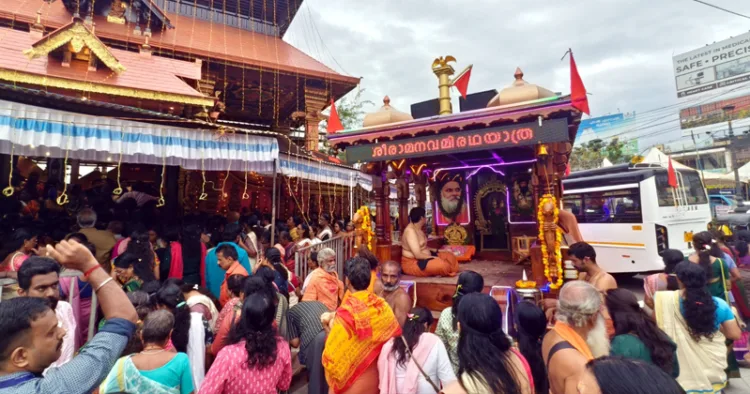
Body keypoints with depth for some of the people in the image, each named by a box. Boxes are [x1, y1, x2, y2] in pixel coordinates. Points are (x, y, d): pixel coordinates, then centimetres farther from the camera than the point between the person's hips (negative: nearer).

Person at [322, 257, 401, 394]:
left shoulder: (346, 310, -23)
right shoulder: (382, 306, -10)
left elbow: (333, 352, -21)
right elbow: (395, 335, -1)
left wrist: (331, 326, -4)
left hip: (352, 377, -4)